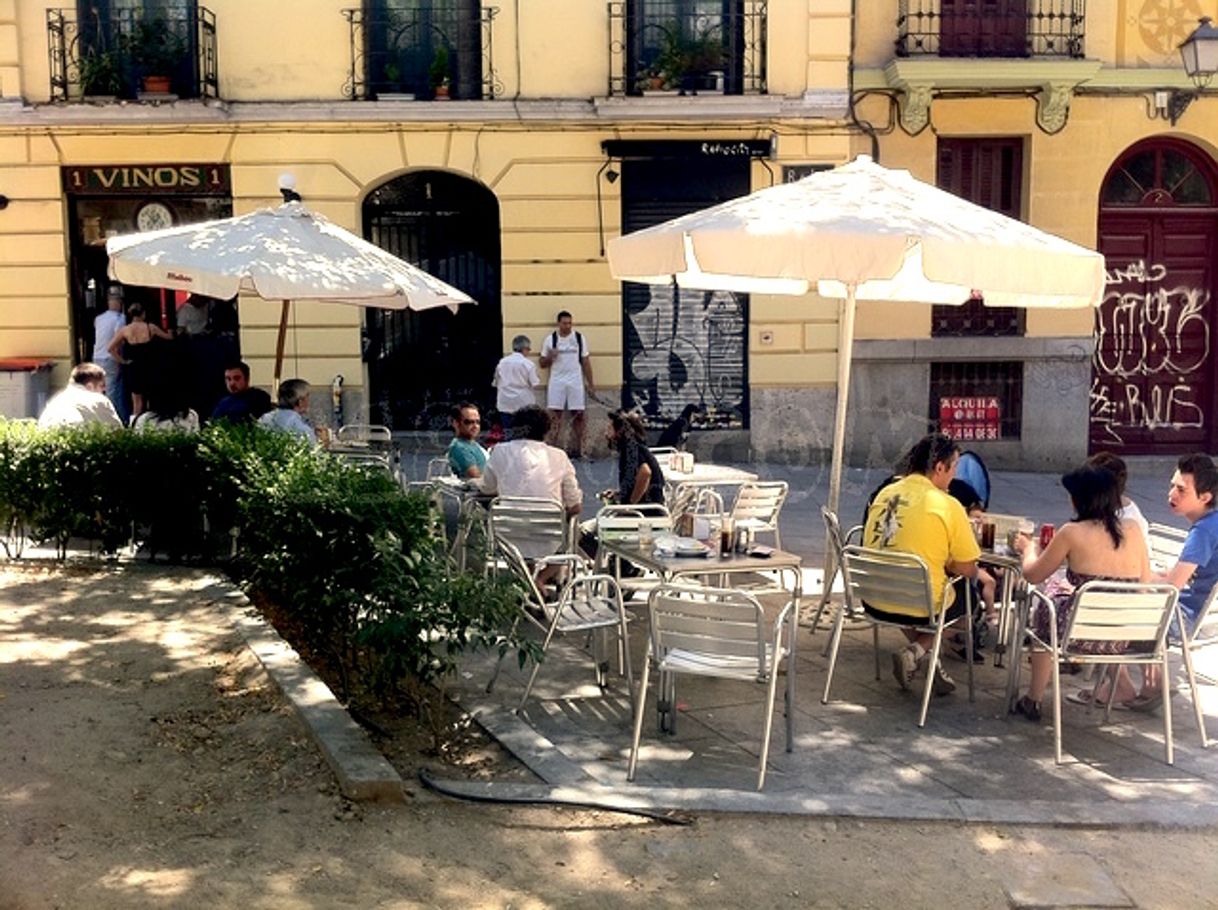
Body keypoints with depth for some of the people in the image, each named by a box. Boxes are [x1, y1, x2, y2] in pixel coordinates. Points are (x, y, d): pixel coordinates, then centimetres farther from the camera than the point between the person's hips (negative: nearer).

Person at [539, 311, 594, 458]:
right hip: (556, 381, -1)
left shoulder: (579, 338, 4)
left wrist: (590, 384, 2)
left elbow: (586, 362, 6)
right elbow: (542, 363, 8)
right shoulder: (550, 339, 3)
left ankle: (577, 449, 8)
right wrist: (550, 357, -15)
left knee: (578, 415, 1)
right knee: (555, 416, -4)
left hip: (576, 382, 1)